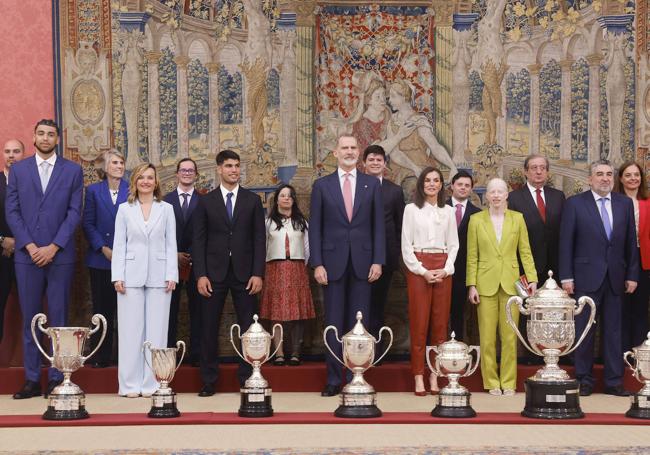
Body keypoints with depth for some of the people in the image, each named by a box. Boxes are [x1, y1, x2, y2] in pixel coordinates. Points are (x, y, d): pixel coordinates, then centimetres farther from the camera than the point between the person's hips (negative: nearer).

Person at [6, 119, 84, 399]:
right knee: (30, 319, 4)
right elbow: (12, 211, 5)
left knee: (58, 319, 1)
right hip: (27, 255, 1)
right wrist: (29, 246, -7)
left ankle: (56, 379, 7)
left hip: (59, 254, -1)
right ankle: (32, 380, 8)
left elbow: (74, 212, 0)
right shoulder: (18, 170, 10)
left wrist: (53, 247, -9)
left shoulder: (73, 170, 6)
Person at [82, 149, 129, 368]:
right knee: (102, 308, 5)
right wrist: (104, 249, -8)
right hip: (100, 259, 1)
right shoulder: (93, 190, 6)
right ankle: (101, 357, 12)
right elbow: (88, 223, 3)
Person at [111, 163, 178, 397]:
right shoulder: (124, 209, 9)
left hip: (159, 277, 0)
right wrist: (117, 276, -3)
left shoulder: (166, 209, 9)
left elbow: (171, 244, 6)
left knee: (156, 331, 0)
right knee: (131, 330, 0)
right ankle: (130, 384, 5)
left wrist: (171, 275, -2)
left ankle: (152, 384, 5)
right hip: (131, 276, 0)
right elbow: (119, 244, 6)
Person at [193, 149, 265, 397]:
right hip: (214, 274, 0)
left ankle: (248, 379, 10)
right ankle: (209, 381, 11)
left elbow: (259, 238, 3)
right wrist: (200, 275, -6)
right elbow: (198, 240, 3)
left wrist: (258, 273, -5)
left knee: (248, 328, 2)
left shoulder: (253, 200, 6)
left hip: (244, 273, 0)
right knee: (209, 328, 2)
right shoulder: (206, 202, 5)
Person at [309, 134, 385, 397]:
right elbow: (315, 227, 3)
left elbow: (378, 225, 6)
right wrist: (317, 264, -5)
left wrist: (378, 261, -3)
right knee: (334, 324, 3)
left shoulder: (372, 184, 7)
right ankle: (334, 379, 9)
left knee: (358, 324, 4)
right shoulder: (322, 185, 5)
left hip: (362, 262, 1)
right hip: (333, 262, 0)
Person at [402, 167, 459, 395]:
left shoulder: (448, 211, 11)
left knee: (440, 322, 1)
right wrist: (422, 271, -10)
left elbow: (453, 245, 11)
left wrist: (445, 269, -5)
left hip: (443, 270, 3)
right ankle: (419, 377, -1)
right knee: (419, 322, -4)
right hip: (418, 268, -3)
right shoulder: (411, 209, 3)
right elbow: (406, 245, 0)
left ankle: (435, 375, 6)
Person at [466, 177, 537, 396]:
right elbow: (472, 256, 3)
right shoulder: (476, 220, 3)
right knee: (487, 336, 1)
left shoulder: (517, 218, 5)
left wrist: (532, 278, -4)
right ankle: (491, 382, 11)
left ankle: (509, 382, 11)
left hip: (511, 283, 1)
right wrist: (472, 285, -3)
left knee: (509, 336, 3)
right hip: (486, 283, -1)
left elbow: (525, 252, 5)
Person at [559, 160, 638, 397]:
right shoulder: (575, 203, -1)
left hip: (615, 278, 3)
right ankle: (584, 380, 13)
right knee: (584, 330, 3)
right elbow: (566, 243, -3)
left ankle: (614, 381, 14)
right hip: (586, 277, -3)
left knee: (613, 330, 7)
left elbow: (630, 242, 9)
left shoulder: (625, 204, 8)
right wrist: (566, 277, -8)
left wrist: (632, 275, 5)